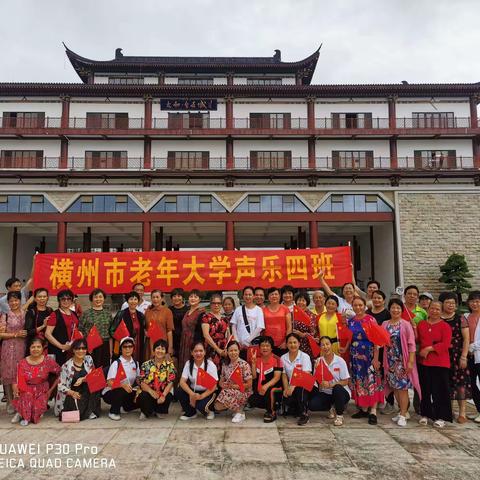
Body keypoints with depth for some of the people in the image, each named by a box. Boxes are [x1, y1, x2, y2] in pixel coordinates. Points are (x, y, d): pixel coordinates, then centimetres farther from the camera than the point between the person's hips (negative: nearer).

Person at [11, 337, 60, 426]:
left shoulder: (48, 361, -7)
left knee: (37, 408, -25)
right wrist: (15, 390, -20)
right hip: (26, 390, 0)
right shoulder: (22, 363, -2)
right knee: (26, 397, -33)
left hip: (42, 392, 0)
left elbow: (60, 374, -3)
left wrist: (51, 389, -4)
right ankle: (24, 415, -1)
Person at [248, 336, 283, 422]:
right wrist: (253, 363, -15)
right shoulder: (257, 359, 2)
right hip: (260, 390, 5)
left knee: (269, 391, -35)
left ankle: (272, 413, -9)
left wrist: (266, 386, -34)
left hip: (275, 388, -5)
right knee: (252, 401, -18)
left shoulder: (276, 359, -10)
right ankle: (273, 407, 8)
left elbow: (277, 377, -18)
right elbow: (254, 377, -3)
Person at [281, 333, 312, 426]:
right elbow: (284, 376, 3)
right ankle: (297, 409, 15)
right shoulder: (283, 358, 4)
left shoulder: (305, 357, -8)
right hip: (291, 386, 4)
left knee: (299, 388, -36)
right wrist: (286, 388, -15)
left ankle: (304, 413, -14)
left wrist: (293, 386, -30)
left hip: (305, 386, -4)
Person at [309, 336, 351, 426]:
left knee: (337, 388, -37)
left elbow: (345, 382, -10)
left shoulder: (340, 361, -10)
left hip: (341, 392, -3)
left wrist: (330, 385, -25)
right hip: (325, 394, 3)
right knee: (312, 405, -23)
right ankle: (333, 408, 9)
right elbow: (316, 380, -1)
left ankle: (340, 415, -10)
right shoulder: (318, 361, -2)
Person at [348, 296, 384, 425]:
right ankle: (363, 408, 20)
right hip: (355, 356, 5)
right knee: (359, 382, 9)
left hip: (369, 355, -5)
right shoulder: (350, 321, 8)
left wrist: (376, 358, -14)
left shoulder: (371, 320, -6)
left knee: (371, 381, -4)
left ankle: (373, 411, 2)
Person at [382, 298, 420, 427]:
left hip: (402, 360, -4)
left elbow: (412, 344, -9)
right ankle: (403, 411, 26)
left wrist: (411, 361, -14)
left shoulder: (406, 325, -6)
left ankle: (403, 415, 7)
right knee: (394, 386, 11)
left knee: (402, 387, -2)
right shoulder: (385, 324, 6)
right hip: (390, 360, 4)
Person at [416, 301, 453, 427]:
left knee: (439, 390, 2)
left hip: (440, 363, -4)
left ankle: (441, 417, 15)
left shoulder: (445, 326, -5)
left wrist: (429, 349, -17)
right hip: (423, 361, 4)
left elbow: (446, 344, -13)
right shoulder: (421, 324, 8)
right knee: (425, 389, 12)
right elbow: (416, 340, 10)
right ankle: (425, 414, 24)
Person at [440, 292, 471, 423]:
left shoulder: (460, 318, 2)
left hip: (457, 355, -1)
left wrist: (463, 357, -8)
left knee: (460, 382, -2)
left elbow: (466, 339, -1)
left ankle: (462, 413, 6)